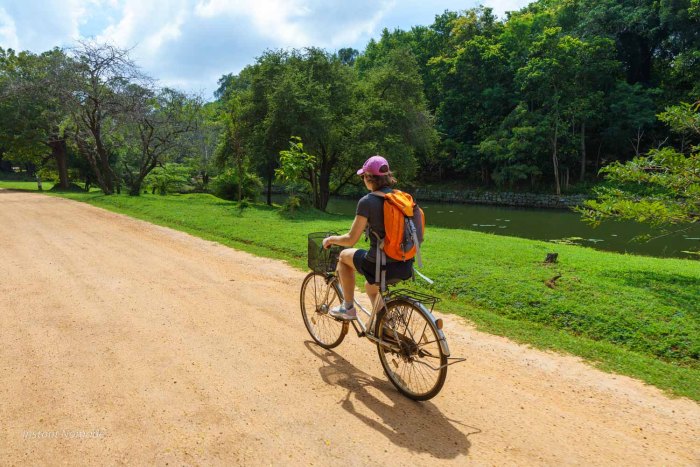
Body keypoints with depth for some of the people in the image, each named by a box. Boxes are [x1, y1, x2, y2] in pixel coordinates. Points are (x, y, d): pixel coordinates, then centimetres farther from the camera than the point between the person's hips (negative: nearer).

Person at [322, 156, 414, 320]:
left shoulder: (367, 201, -13)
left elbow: (351, 240, -10)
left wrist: (331, 239, 9)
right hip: (406, 268, 6)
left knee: (344, 256, 23)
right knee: (370, 286, 35)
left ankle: (348, 308, 25)